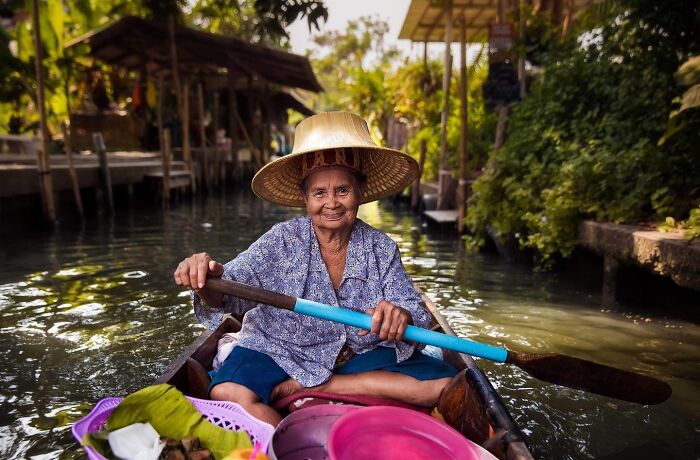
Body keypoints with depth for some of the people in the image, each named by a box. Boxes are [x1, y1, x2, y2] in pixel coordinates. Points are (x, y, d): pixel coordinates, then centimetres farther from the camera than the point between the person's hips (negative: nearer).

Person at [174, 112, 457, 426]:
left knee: (445, 384, -16)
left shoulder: (382, 249, -4)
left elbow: (417, 312, -10)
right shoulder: (282, 241, -9)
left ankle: (305, 388, -13)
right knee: (227, 393, -31)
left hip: (361, 355, 4)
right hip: (283, 353, -3)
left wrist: (402, 315, -35)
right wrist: (208, 283, -43)